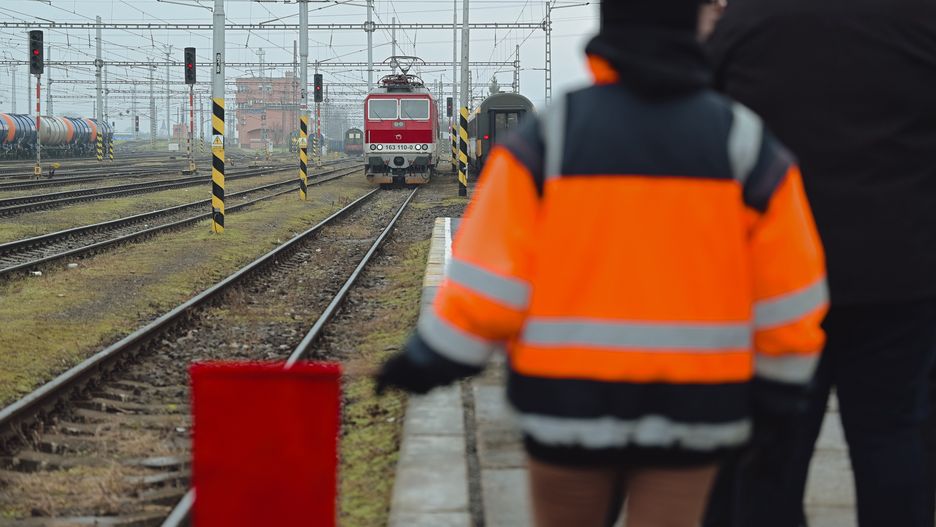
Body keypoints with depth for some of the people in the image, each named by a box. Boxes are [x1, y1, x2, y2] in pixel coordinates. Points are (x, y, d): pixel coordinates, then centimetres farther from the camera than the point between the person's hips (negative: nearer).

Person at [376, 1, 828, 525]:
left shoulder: (544, 139, -7)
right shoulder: (747, 144, -3)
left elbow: (486, 285, -10)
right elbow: (788, 301, -3)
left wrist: (428, 363, 4)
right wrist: (773, 397, 11)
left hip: (570, 403, 0)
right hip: (687, 408, 0)